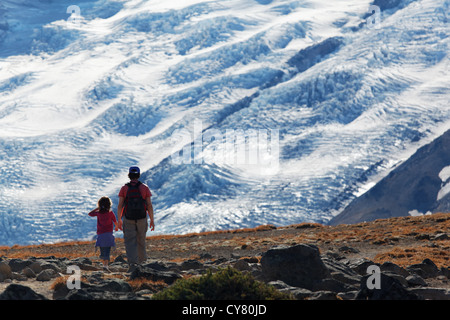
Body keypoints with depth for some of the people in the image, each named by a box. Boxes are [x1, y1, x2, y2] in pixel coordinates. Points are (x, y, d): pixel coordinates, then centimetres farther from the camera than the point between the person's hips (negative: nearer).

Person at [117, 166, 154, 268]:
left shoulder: (124, 189, -5)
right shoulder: (145, 188, -4)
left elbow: (120, 205, -6)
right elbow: (149, 205, -6)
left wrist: (119, 220, 5)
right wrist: (152, 220, 2)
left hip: (128, 219, -1)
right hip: (142, 219, 1)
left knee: (130, 242, -2)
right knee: (141, 241, 18)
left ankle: (132, 262, -21)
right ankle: (142, 263, 29)